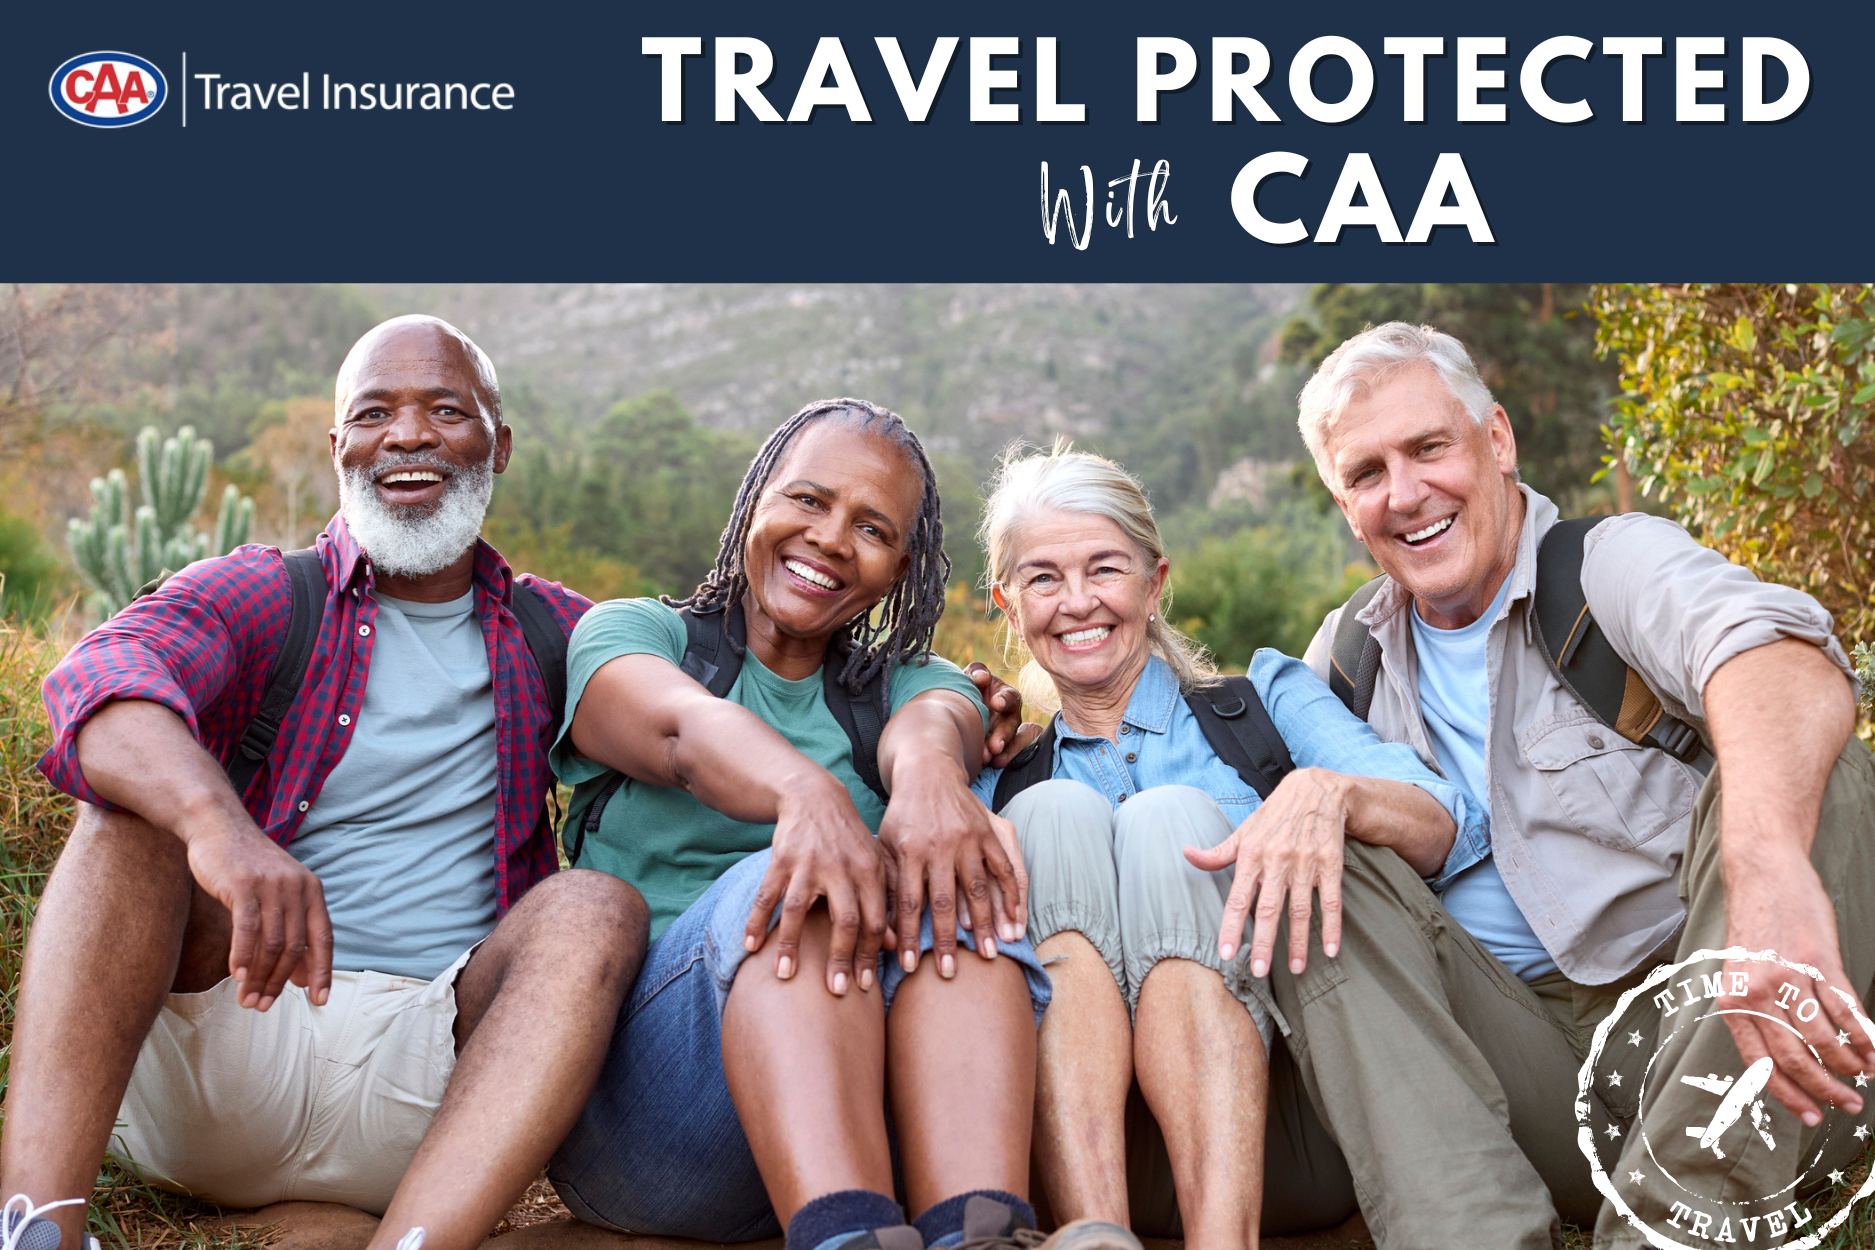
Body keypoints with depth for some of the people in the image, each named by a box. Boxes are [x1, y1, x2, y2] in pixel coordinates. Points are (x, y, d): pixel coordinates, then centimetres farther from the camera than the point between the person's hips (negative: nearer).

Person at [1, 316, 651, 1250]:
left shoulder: (551, 637, 14)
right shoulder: (259, 596, 4)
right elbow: (101, 677, -18)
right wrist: (216, 819, -40)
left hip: (435, 1075, 1)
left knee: (596, 908, -24)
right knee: (140, 805, -20)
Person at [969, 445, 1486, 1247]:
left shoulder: (1264, 696, 16)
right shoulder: (1008, 779, 21)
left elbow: (1447, 825, -2)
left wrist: (1326, 790, -24)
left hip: (1280, 1141, -1)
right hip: (1080, 1149, 1)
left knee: (1170, 819, -21)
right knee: (1055, 815, -17)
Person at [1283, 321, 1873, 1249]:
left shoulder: (1616, 563, -5)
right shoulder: (1349, 655, 13)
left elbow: (1789, 661, -27)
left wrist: (1769, 865, -49)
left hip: (1706, 1033, -3)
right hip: (1520, 1058, 3)